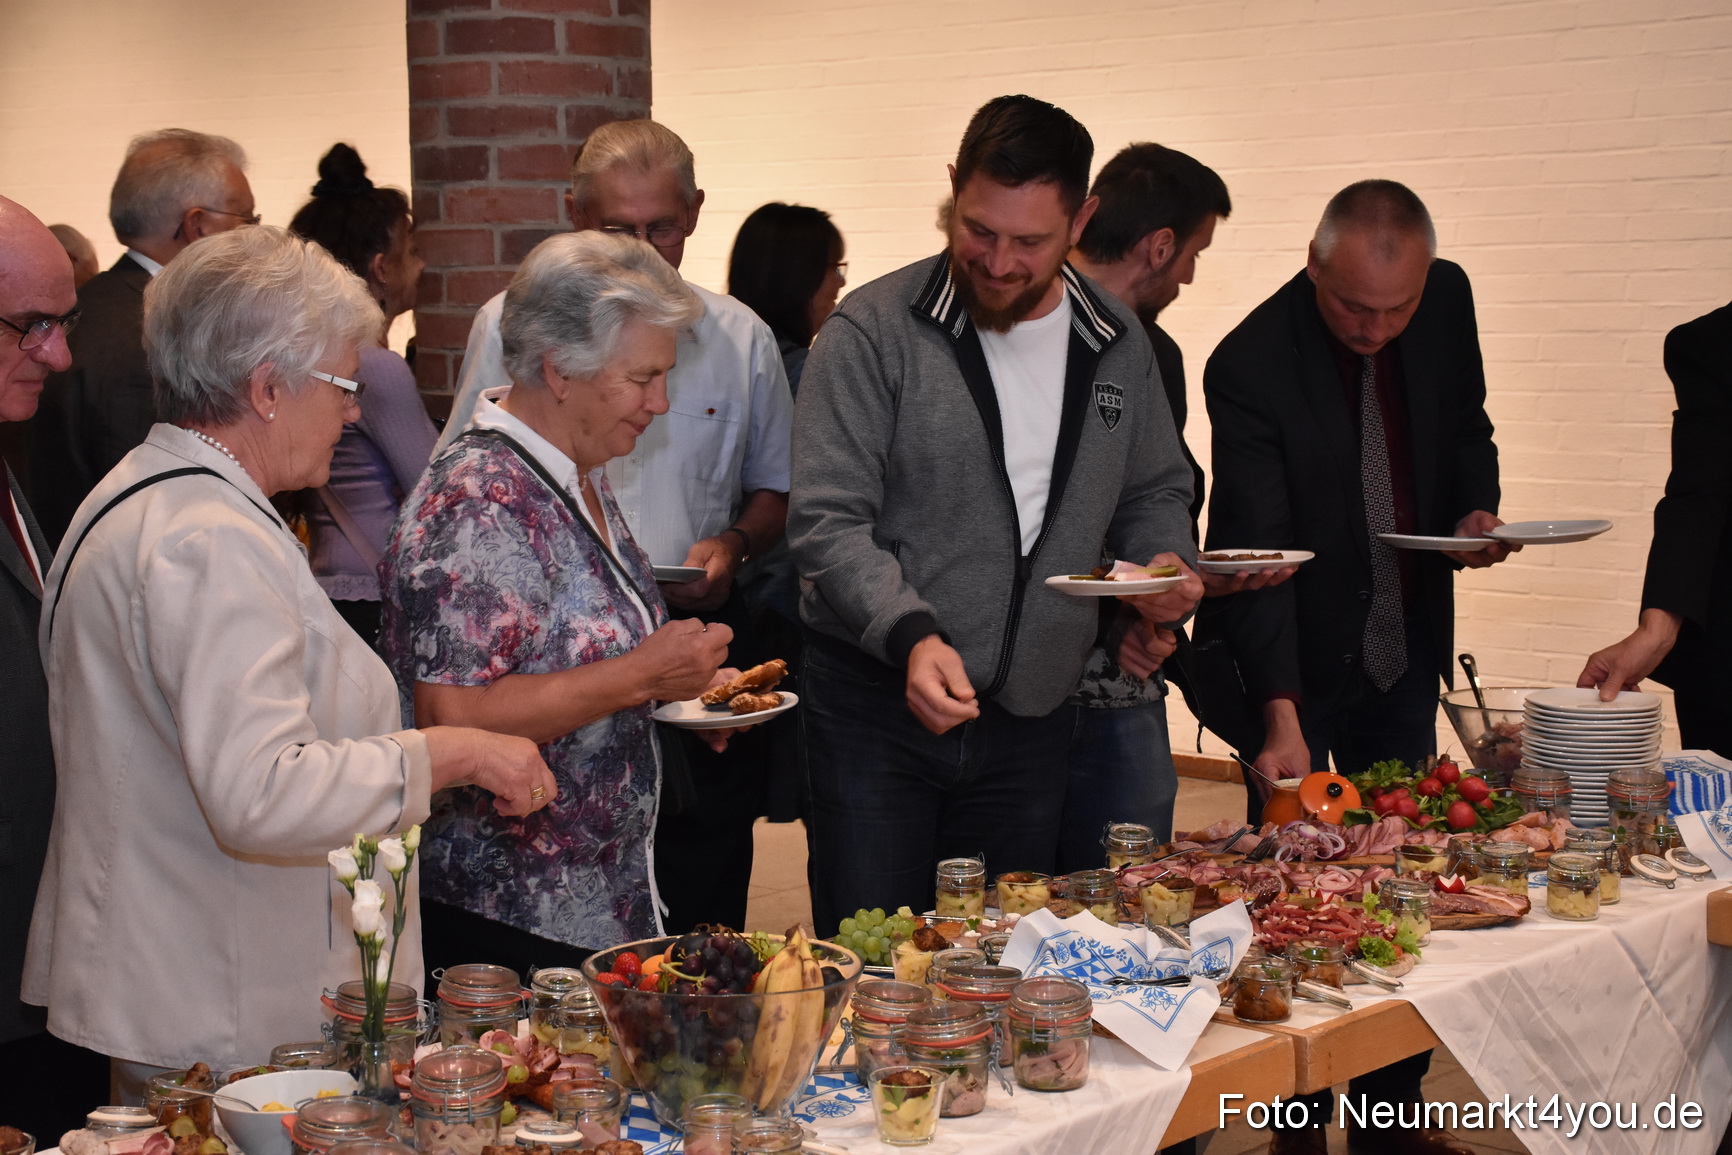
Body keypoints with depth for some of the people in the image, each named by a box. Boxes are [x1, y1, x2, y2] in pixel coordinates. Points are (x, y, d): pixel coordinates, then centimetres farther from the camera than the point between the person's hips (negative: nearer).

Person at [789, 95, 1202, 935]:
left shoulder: (1117, 345, 7)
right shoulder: (873, 331, -9)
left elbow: (1154, 491, 21)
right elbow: (828, 521, -13)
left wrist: (1168, 563, -2)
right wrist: (910, 635, -29)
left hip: (1031, 716, 4)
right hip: (877, 707, -4)